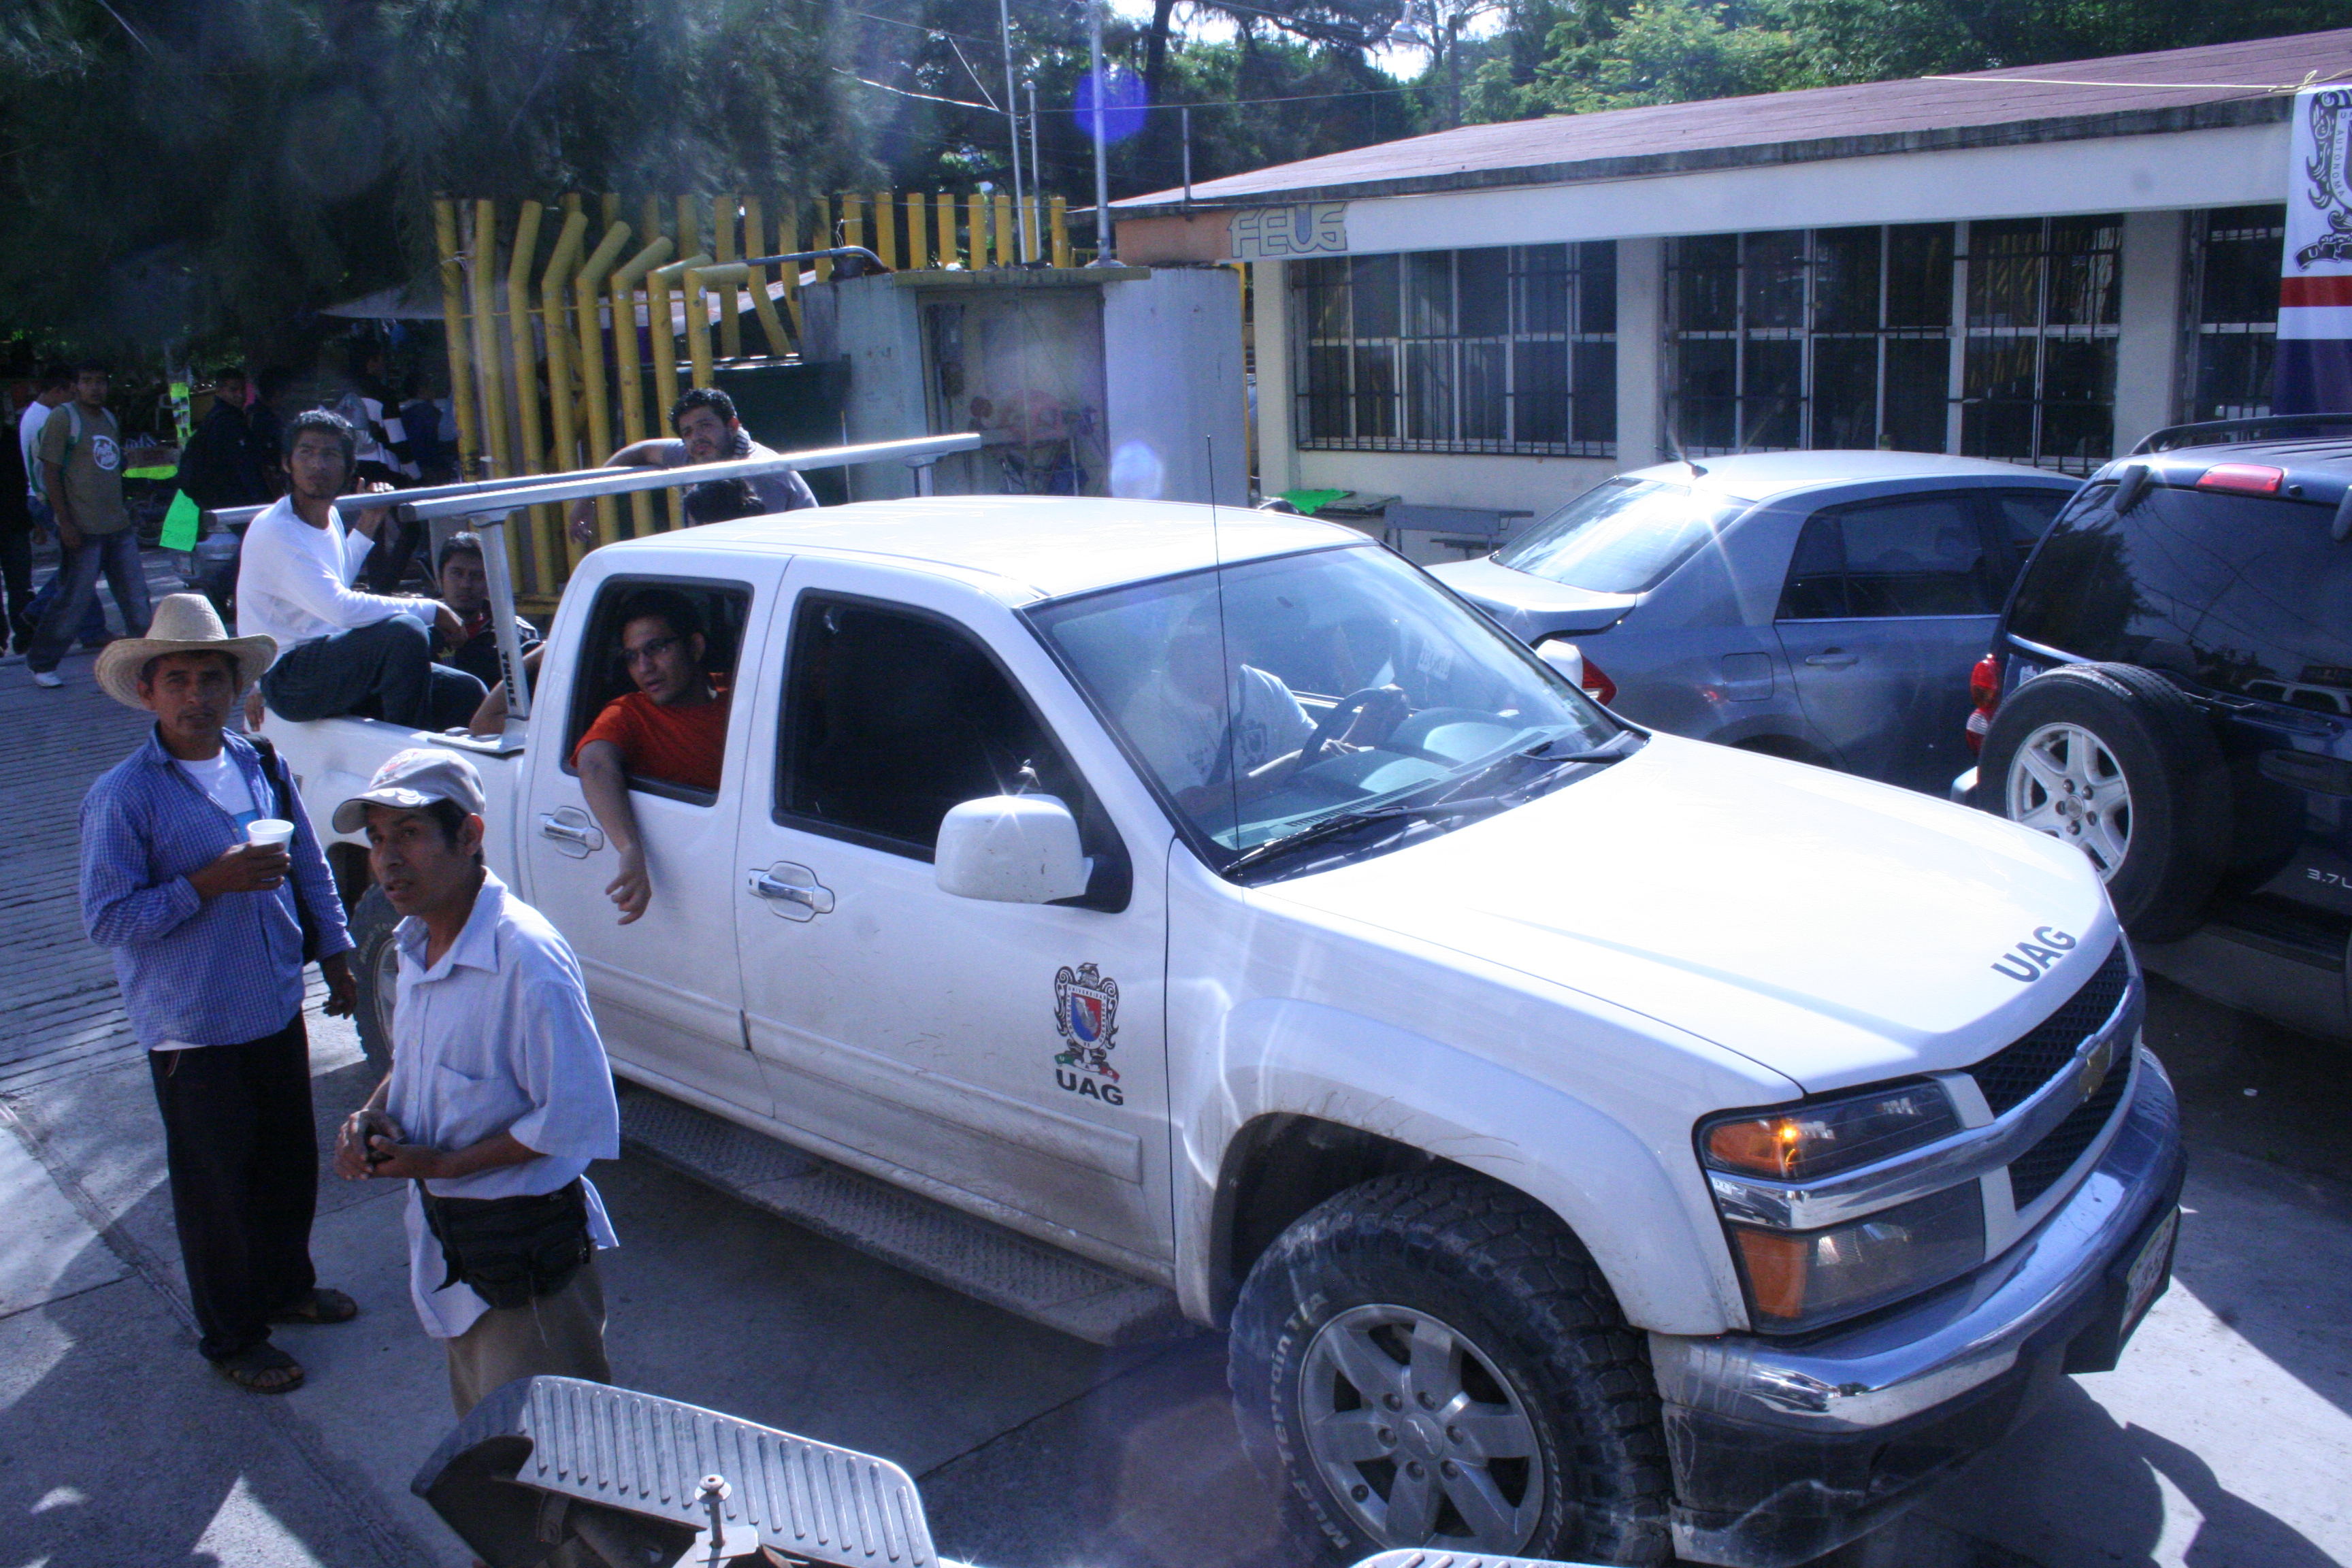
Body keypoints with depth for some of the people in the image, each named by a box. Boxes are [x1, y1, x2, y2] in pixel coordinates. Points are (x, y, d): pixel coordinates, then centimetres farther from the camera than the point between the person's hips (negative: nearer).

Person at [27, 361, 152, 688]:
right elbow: (50, 473, -10)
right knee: (74, 600, -3)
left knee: (135, 595, 7)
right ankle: (41, 664, 10)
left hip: (119, 526, 7)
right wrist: (65, 523, -16)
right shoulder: (62, 418, -6)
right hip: (83, 529, -7)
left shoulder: (109, 418, 16)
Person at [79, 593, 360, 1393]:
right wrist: (211, 883, -25)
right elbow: (106, 917, -17)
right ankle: (232, 1337, 26)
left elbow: (310, 868, 15)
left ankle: (286, 1284, 43)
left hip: (277, 1011, 5)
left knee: (291, 1164, 19)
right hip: (193, 1028, -5)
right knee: (217, 1185, 8)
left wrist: (333, 952, 17)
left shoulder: (261, 768, 3)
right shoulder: (123, 796, -15)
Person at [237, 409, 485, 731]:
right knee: (405, 631, -32)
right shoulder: (275, 532, -17)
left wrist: (366, 528, 22)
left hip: (332, 663, 9)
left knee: (467, 693, -2)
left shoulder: (331, 516, 12)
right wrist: (431, 610, -22)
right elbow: (341, 608, -29)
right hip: (289, 678, -9)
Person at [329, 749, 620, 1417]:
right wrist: (371, 1116, -2)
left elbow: (578, 1120, -25)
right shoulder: (416, 941, 2)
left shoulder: (525, 958, -27)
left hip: (523, 1246, -8)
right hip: (442, 1226, 9)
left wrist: (439, 1164, -20)